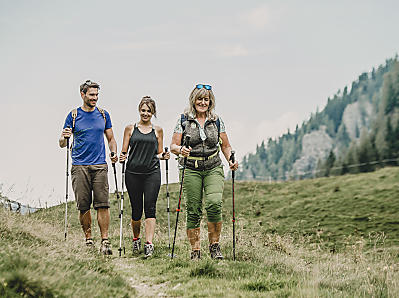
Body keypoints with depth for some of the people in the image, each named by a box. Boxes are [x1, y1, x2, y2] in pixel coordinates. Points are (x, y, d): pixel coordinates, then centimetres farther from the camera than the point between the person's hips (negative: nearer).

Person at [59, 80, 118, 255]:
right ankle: (88, 240, 12)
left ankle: (105, 241, -7)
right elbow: (62, 143, 6)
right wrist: (64, 137, -17)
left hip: (100, 166, 1)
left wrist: (113, 153, -1)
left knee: (102, 205, -8)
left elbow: (110, 139, 19)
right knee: (83, 206, 0)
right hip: (79, 166, -1)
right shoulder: (74, 116, 6)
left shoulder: (103, 115, 12)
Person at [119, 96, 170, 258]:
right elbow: (124, 151, 9)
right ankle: (136, 240, 27)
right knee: (136, 209, 5)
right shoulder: (130, 128, 8)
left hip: (152, 173, 0)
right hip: (133, 173, 0)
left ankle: (149, 243, -17)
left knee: (150, 208, -11)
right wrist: (122, 157, -12)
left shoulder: (157, 130, 11)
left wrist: (163, 156, -6)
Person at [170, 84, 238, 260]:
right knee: (193, 211, -3)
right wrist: (180, 150, -20)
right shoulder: (183, 120, 4)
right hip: (191, 170, -1)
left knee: (214, 204, -20)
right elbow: (173, 146, 3)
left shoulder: (216, 121, 9)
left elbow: (225, 146, 16)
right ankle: (195, 250, 8)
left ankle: (214, 245, -5)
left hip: (213, 168, 1)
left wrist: (231, 161, -2)